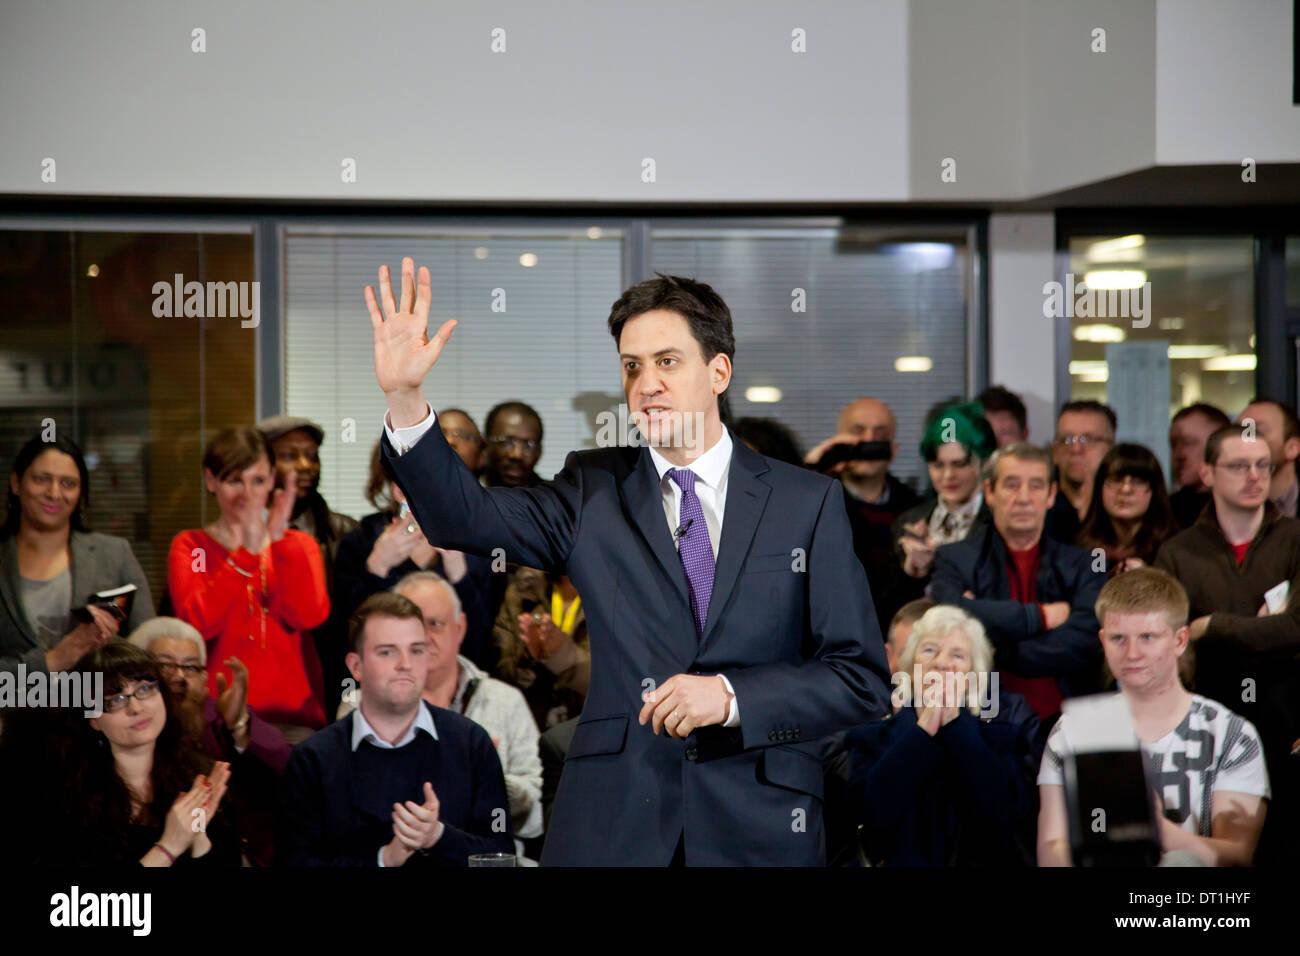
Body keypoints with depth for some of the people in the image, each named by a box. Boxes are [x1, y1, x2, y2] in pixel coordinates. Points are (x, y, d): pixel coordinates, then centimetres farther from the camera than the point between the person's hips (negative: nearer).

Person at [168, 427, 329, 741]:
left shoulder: (298, 546, 16)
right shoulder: (189, 547, 11)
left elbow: (308, 616, -5)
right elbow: (197, 623, -10)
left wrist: (280, 539, -12)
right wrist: (247, 552, -17)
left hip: (291, 717, 1)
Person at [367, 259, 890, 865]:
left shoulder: (809, 503, 2)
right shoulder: (593, 492, 7)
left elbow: (860, 680, -1)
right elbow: (465, 516, -9)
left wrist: (733, 697, -15)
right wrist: (405, 398, -22)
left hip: (760, 830, -1)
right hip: (610, 827, 1)